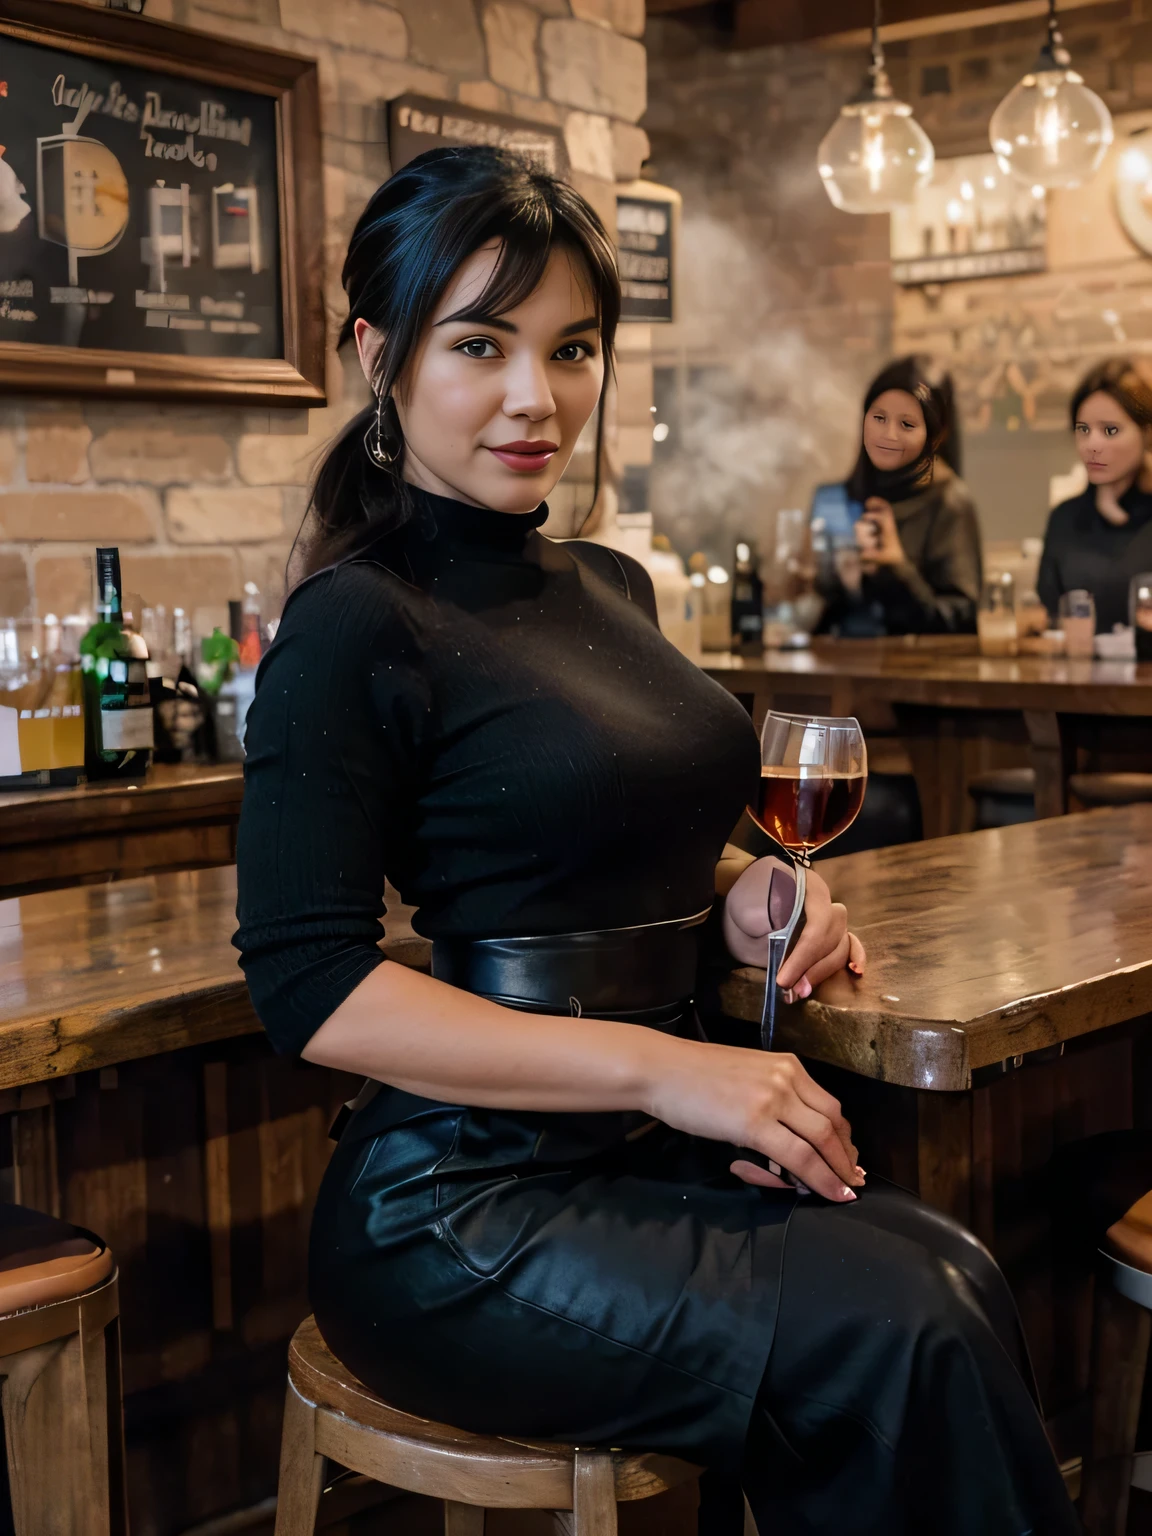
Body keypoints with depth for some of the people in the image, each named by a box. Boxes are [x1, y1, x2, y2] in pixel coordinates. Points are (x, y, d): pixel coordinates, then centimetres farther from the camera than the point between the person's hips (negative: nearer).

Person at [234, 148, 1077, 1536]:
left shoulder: (609, 588, 13)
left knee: (951, 1274, -20)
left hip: (649, 1154, 7)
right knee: (894, 1342, -24)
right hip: (461, 1199, -6)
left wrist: (737, 898, 4)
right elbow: (311, 989, -16)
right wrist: (658, 1067, -20)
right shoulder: (356, 626, -10)